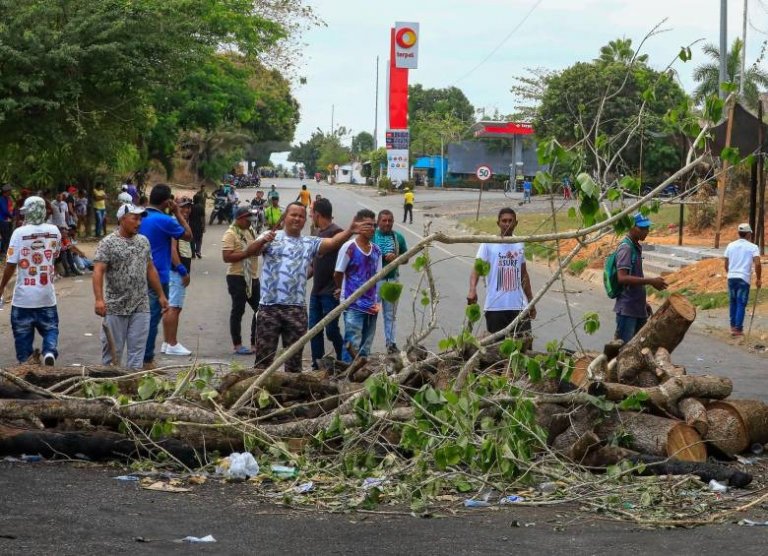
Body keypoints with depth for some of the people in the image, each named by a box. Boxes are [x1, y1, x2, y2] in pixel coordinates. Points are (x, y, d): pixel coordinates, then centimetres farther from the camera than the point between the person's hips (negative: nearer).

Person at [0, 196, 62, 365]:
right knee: (50, 328, 14)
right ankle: (50, 351, -12)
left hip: (24, 296, -2)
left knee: (23, 332, 10)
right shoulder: (54, 231, -2)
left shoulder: (19, 232, -12)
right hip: (47, 295, 2)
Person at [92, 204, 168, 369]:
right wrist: (99, 299, -27)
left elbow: (150, 270, 20)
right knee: (113, 349, 3)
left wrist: (160, 295, 19)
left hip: (141, 307, 5)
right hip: (115, 308, -5)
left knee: (137, 349, 3)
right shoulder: (107, 243, -7)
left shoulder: (143, 241, 12)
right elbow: (98, 272, -15)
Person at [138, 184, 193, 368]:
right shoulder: (164, 221, -16)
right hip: (158, 277, -7)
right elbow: (188, 235, -5)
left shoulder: (141, 218, 6)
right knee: (152, 318, -1)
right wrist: (177, 212, -2)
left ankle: (139, 357, 19)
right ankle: (147, 360, 2)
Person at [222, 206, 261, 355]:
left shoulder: (251, 231, 14)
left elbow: (257, 249, 28)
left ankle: (255, 343, 17)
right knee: (238, 310, -2)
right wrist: (246, 253, -23)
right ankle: (237, 345, 5)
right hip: (237, 277, -8)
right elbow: (226, 257, -19)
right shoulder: (231, 234, -10)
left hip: (252, 277, 8)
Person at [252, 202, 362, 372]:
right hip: (269, 307, -3)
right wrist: (263, 241, -37)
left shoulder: (310, 244, 12)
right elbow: (253, 250, -13)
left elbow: (334, 242, -5)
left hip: (296, 309, 3)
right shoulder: (271, 237, 5)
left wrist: (350, 231, -25)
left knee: (294, 358, 10)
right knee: (264, 357, 3)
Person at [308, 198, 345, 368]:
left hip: (331, 292, -9)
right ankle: (317, 365, 13)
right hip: (316, 291, 9)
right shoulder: (319, 233, 15)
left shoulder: (336, 232, -13)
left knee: (332, 330, -6)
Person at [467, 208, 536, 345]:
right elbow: (477, 268, -13)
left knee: (526, 341, -6)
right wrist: (472, 290, -32)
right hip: (495, 306, -3)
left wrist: (531, 302, 21)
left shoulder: (520, 246, 12)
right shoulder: (488, 244, -3)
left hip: (518, 304, 3)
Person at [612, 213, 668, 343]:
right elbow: (622, 278, -26)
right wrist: (651, 281, -26)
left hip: (638, 308, 9)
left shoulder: (637, 248, 13)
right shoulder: (625, 248, -15)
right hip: (627, 309, -9)